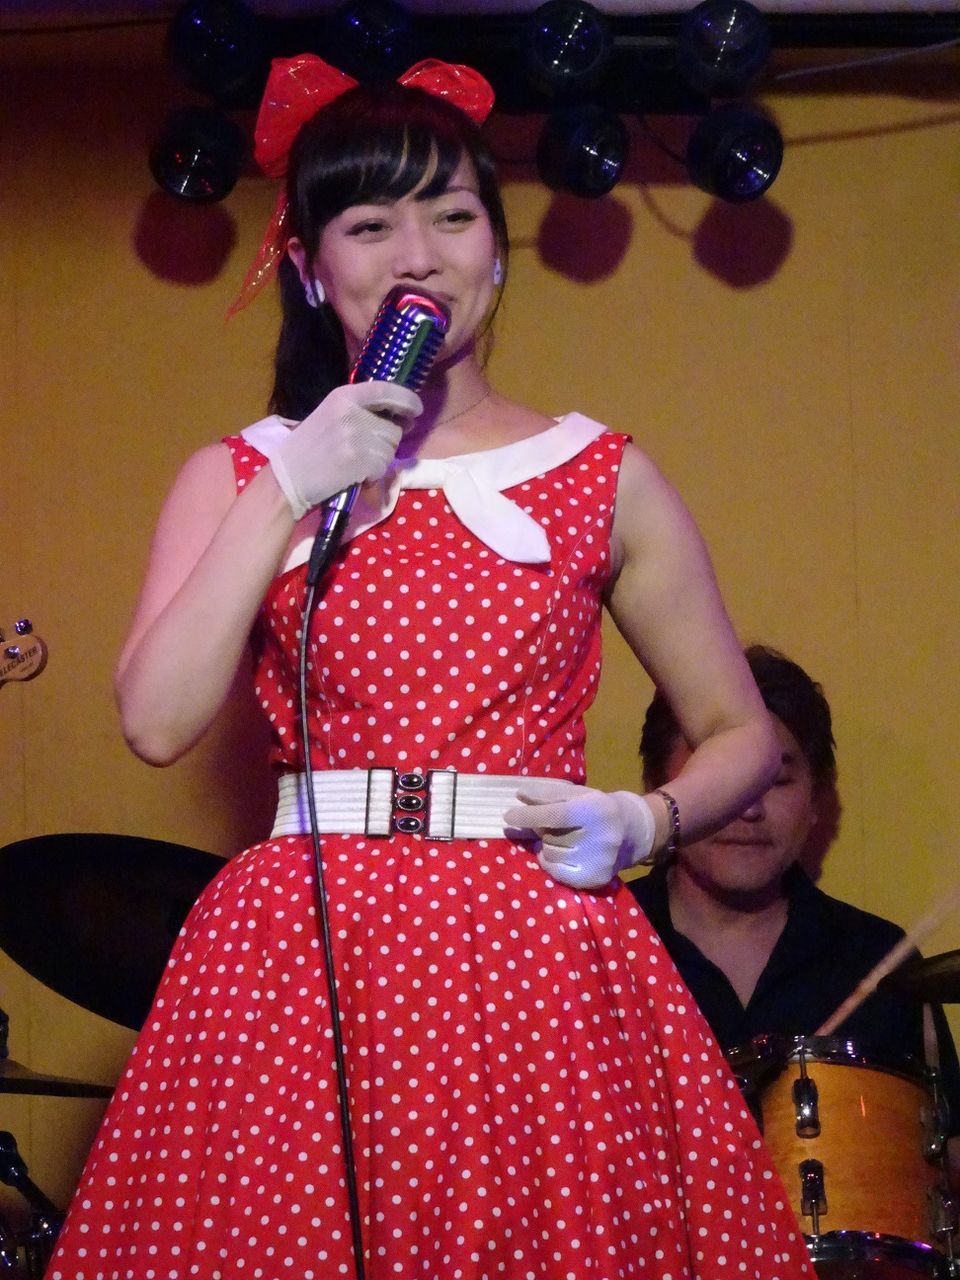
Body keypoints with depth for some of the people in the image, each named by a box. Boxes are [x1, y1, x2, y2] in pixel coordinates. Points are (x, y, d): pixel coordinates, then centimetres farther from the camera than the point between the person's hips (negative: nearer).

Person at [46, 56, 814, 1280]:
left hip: (542, 961, 0)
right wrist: (287, 492, -9)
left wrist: (643, 822, -6)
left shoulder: (604, 479, 7)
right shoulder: (235, 477, 8)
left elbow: (740, 736, 14)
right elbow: (159, 720, -7)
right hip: (295, 974, 0)